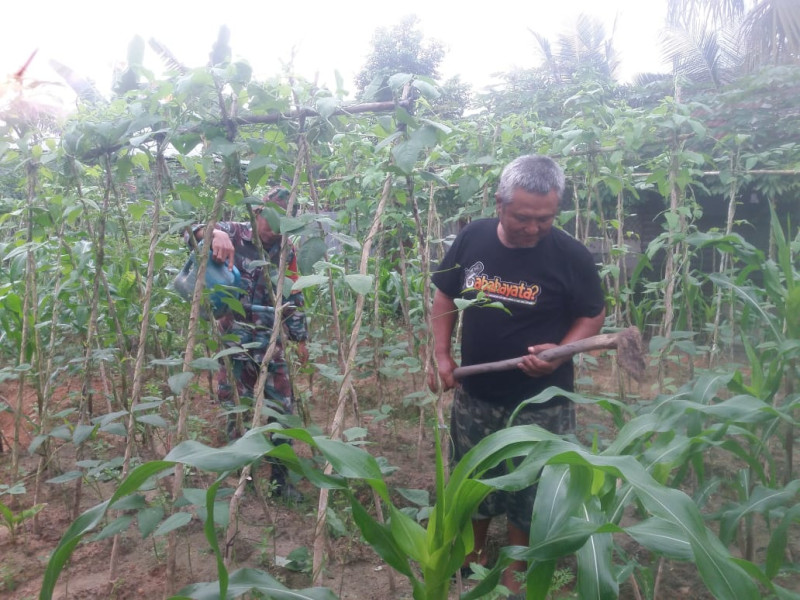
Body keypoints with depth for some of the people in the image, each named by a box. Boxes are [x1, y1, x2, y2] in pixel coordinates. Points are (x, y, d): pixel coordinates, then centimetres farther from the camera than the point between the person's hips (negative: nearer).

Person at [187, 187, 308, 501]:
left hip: (271, 341, 3)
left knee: (282, 408, 5)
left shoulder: (286, 251, 5)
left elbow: (293, 298, 12)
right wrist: (215, 233, -37)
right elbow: (191, 231, -15)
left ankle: (280, 478, 20)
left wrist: (300, 338, 13)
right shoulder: (234, 234, -3)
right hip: (235, 339, -2)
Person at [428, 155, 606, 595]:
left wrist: (561, 351, -22)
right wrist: (441, 355, -3)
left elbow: (593, 315, -4)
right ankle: (473, 555, 47)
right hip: (474, 394, 3)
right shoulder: (471, 239, -8)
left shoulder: (570, 255, -16)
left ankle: (515, 572, 39)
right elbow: (444, 297, 5)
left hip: (540, 402, -2)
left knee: (528, 490, 14)